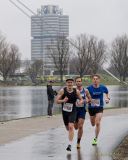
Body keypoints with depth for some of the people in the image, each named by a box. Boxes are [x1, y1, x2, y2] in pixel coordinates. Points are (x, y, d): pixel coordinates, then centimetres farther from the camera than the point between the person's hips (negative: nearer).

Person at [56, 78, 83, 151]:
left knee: (71, 127, -19)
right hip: (64, 111, 2)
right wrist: (63, 100, -26)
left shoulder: (76, 91, -6)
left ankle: (70, 144, -17)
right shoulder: (62, 91, -7)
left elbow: (82, 100, 5)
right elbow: (57, 101, -6)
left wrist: (80, 102, -18)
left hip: (73, 111, -2)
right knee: (67, 127, 16)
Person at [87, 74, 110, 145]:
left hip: (99, 107, -1)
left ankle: (95, 139, -2)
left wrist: (107, 98, -2)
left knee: (97, 123, -15)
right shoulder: (89, 88, -11)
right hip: (91, 108, 1)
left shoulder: (103, 87, -6)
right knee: (93, 124, 14)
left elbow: (107, 93, 15)